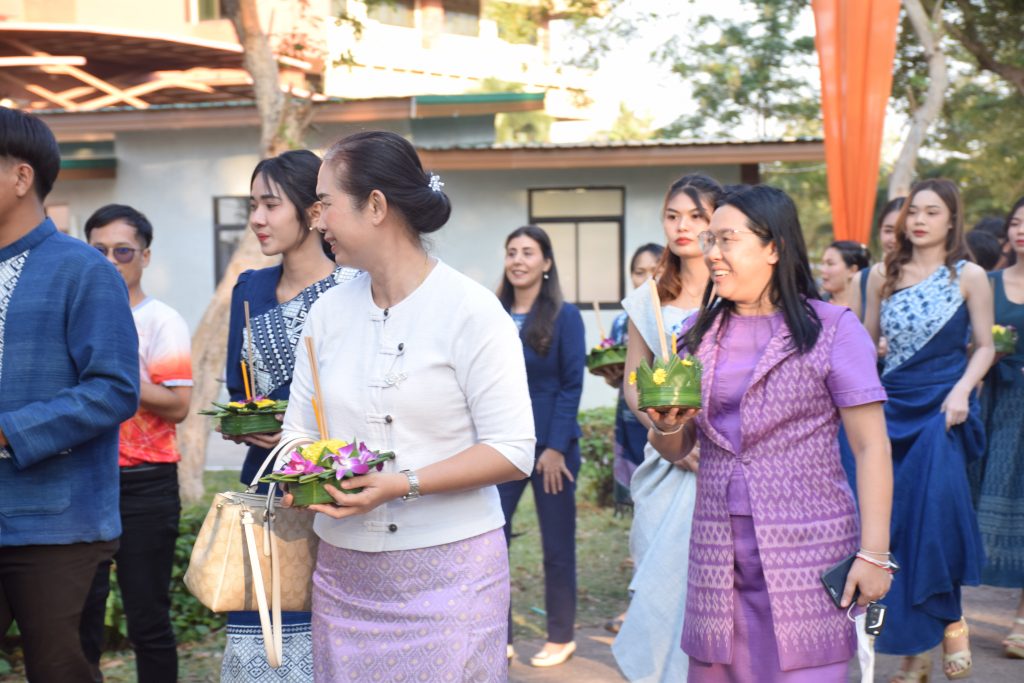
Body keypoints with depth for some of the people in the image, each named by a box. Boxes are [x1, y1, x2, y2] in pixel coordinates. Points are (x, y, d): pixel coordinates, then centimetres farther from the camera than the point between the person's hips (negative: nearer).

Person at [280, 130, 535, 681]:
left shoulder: (469, 310, -9)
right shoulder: (329, 310, 8)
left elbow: (514, 451, -13)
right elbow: (298, 429, 10)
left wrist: (404, 484, -21)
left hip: (448, 569, -5)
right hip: (342, 572, 5)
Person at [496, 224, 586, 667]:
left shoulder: (564, 316, -5)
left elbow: (572, 385, -7)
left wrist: (556, 447, -13)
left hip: (550, 444, -3)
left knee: (557, 544, 8)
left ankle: (561, 637, 22)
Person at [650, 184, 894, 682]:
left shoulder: (831, 329, -4)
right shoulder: (699, 333, 10)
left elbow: (871, 447, -6)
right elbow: (675, 451, 17)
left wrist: (873, 553, -12)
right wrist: (666, 425, -6)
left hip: (808, 552, -4)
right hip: (717, 552, 4)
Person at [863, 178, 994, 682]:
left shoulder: (969, 276, -1)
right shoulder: (883, 276, 9)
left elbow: (984, 346, 1)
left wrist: (962, 391, -14)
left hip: (943, 407, -3)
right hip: (894, 407, 4)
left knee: (935, 512, -19)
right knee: (899, 525, 2)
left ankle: (950, 620, 1)